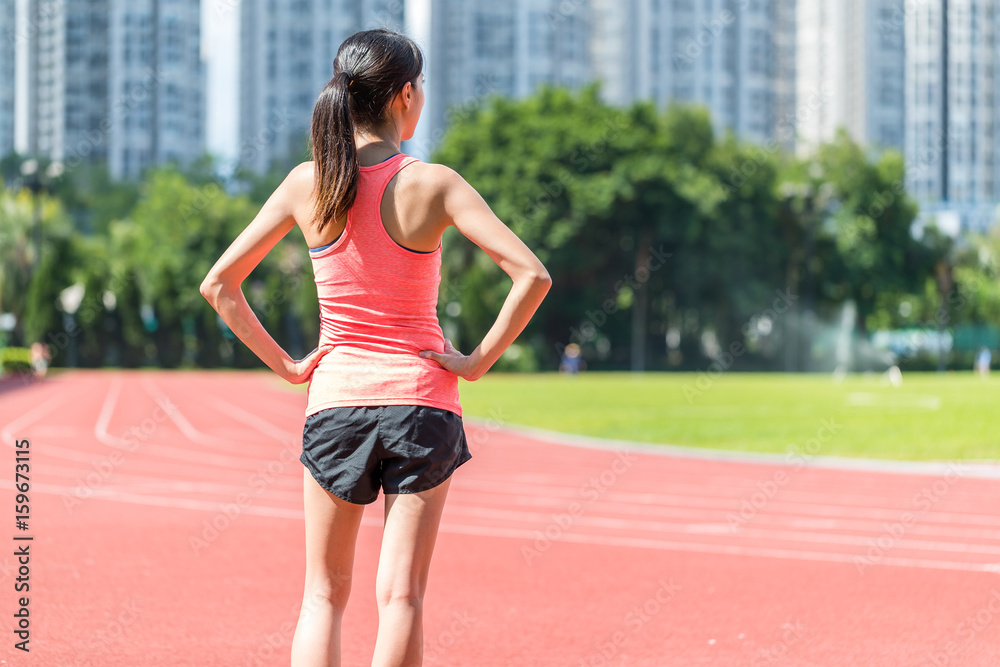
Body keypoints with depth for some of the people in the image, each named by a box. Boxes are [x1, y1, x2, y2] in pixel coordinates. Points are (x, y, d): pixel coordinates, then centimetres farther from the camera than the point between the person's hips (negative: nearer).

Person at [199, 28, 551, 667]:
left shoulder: (307, 183, -1)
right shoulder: (433, 184, -9)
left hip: (335, 398, 2)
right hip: (421, 399, -2)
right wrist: (480, 359, -7)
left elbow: (219, 284, 2)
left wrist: (284, 363, 7)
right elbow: (532, 275, -17)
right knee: (402, 596, 2)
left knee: (324, 596, 12)